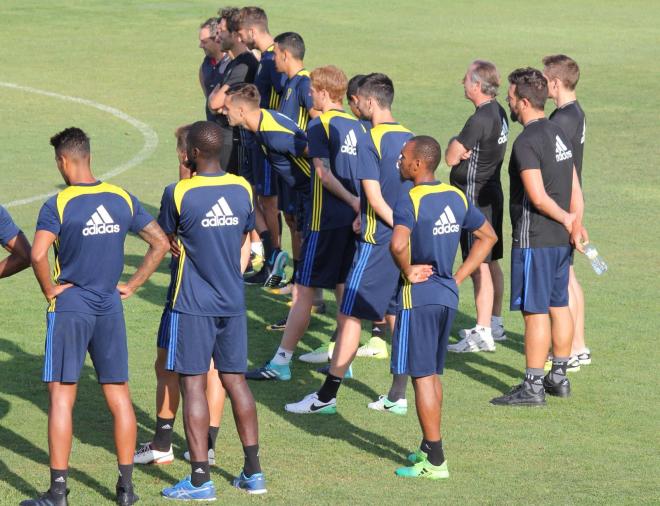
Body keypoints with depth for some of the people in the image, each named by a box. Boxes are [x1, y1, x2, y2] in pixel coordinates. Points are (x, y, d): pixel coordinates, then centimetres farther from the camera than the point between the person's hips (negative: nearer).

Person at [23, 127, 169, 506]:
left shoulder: (58, 205, -11)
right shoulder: (122, 199, 3)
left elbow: (38, 254, -24)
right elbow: (161, 243, 6)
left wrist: (50, 290, -8)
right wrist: (132, 286, 9)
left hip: (69, 308, -4)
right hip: (110, 309, 4)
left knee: (62, 397, -1)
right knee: (119, 396, 10)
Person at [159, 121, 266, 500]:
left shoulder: (179, 194, -13)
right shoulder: (243, 189, 2)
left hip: (193, 305, -5)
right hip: (233, 303, 5)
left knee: (193, 384, -1)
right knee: (236, 380, 12)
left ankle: (200, 479, -1)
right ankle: (253, 472, 16)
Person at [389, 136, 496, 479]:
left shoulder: (409, 202, -17)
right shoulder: (456, 197, 7)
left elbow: (398, 245, -35)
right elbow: (488, 237, 18)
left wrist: (407, 271, -15)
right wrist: (458, 278, 15)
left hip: (418, 297, -8)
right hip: (448, 296, 8)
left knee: (422, 376, -2)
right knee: (432, 374, 18)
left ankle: (435, 461, 0)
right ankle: (428, 448, 26)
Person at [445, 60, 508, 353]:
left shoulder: (480, 120, -22)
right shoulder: (499, 114, 9)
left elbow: (451, 157, -18)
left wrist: (455, 144, 1)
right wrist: (462, 148, -3)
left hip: (475, 198, -10)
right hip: (492, 193, 10)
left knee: (479, 266, -8)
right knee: (491, 263, 17)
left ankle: (483, 334, -8)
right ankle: (494, 324, 27)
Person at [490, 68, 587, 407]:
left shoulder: (527, 142, -18)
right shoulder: (559, 134, 11)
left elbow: (538, 197, -21)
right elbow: (575, 190, 10)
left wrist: (567, 219, -7)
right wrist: (575, 222, -1)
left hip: (534, 239, -9)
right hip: (560, 239, 9)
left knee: (535, 312, -5)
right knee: (559, 306, 15)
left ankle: (533, 387, -2)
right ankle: (559, 377, 24)